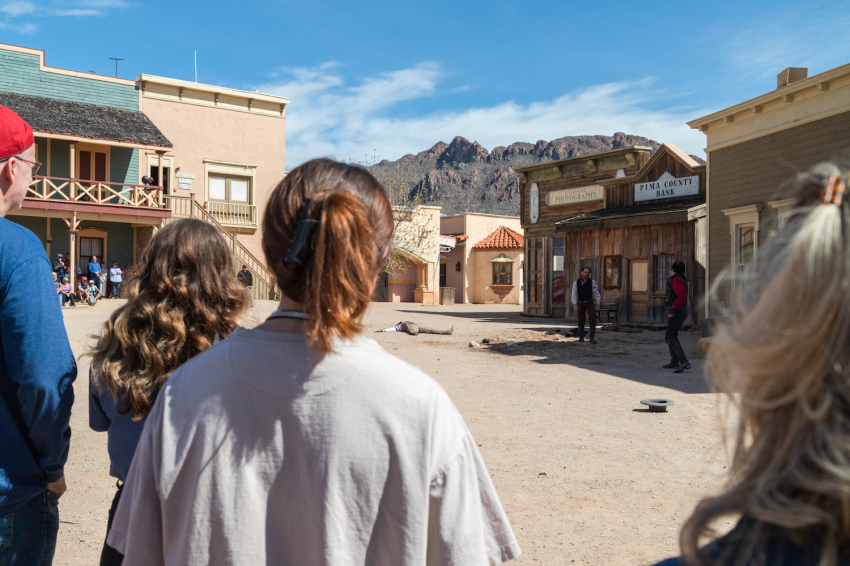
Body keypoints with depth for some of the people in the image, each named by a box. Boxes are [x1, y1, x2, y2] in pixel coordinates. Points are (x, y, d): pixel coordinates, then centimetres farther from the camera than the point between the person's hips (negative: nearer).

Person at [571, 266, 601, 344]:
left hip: (590, 303, -1)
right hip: (580, 303, 1)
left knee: (593, 319, -15)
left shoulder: (592, 282, -7)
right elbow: (574, 294, -10)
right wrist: (575, 304, -21)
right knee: (581, 321, 6)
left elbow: (596, 293, -2)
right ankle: (581, 337, 22)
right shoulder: (576, 282, -7)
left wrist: (598, 304, -3)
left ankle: (592, 338, -15)